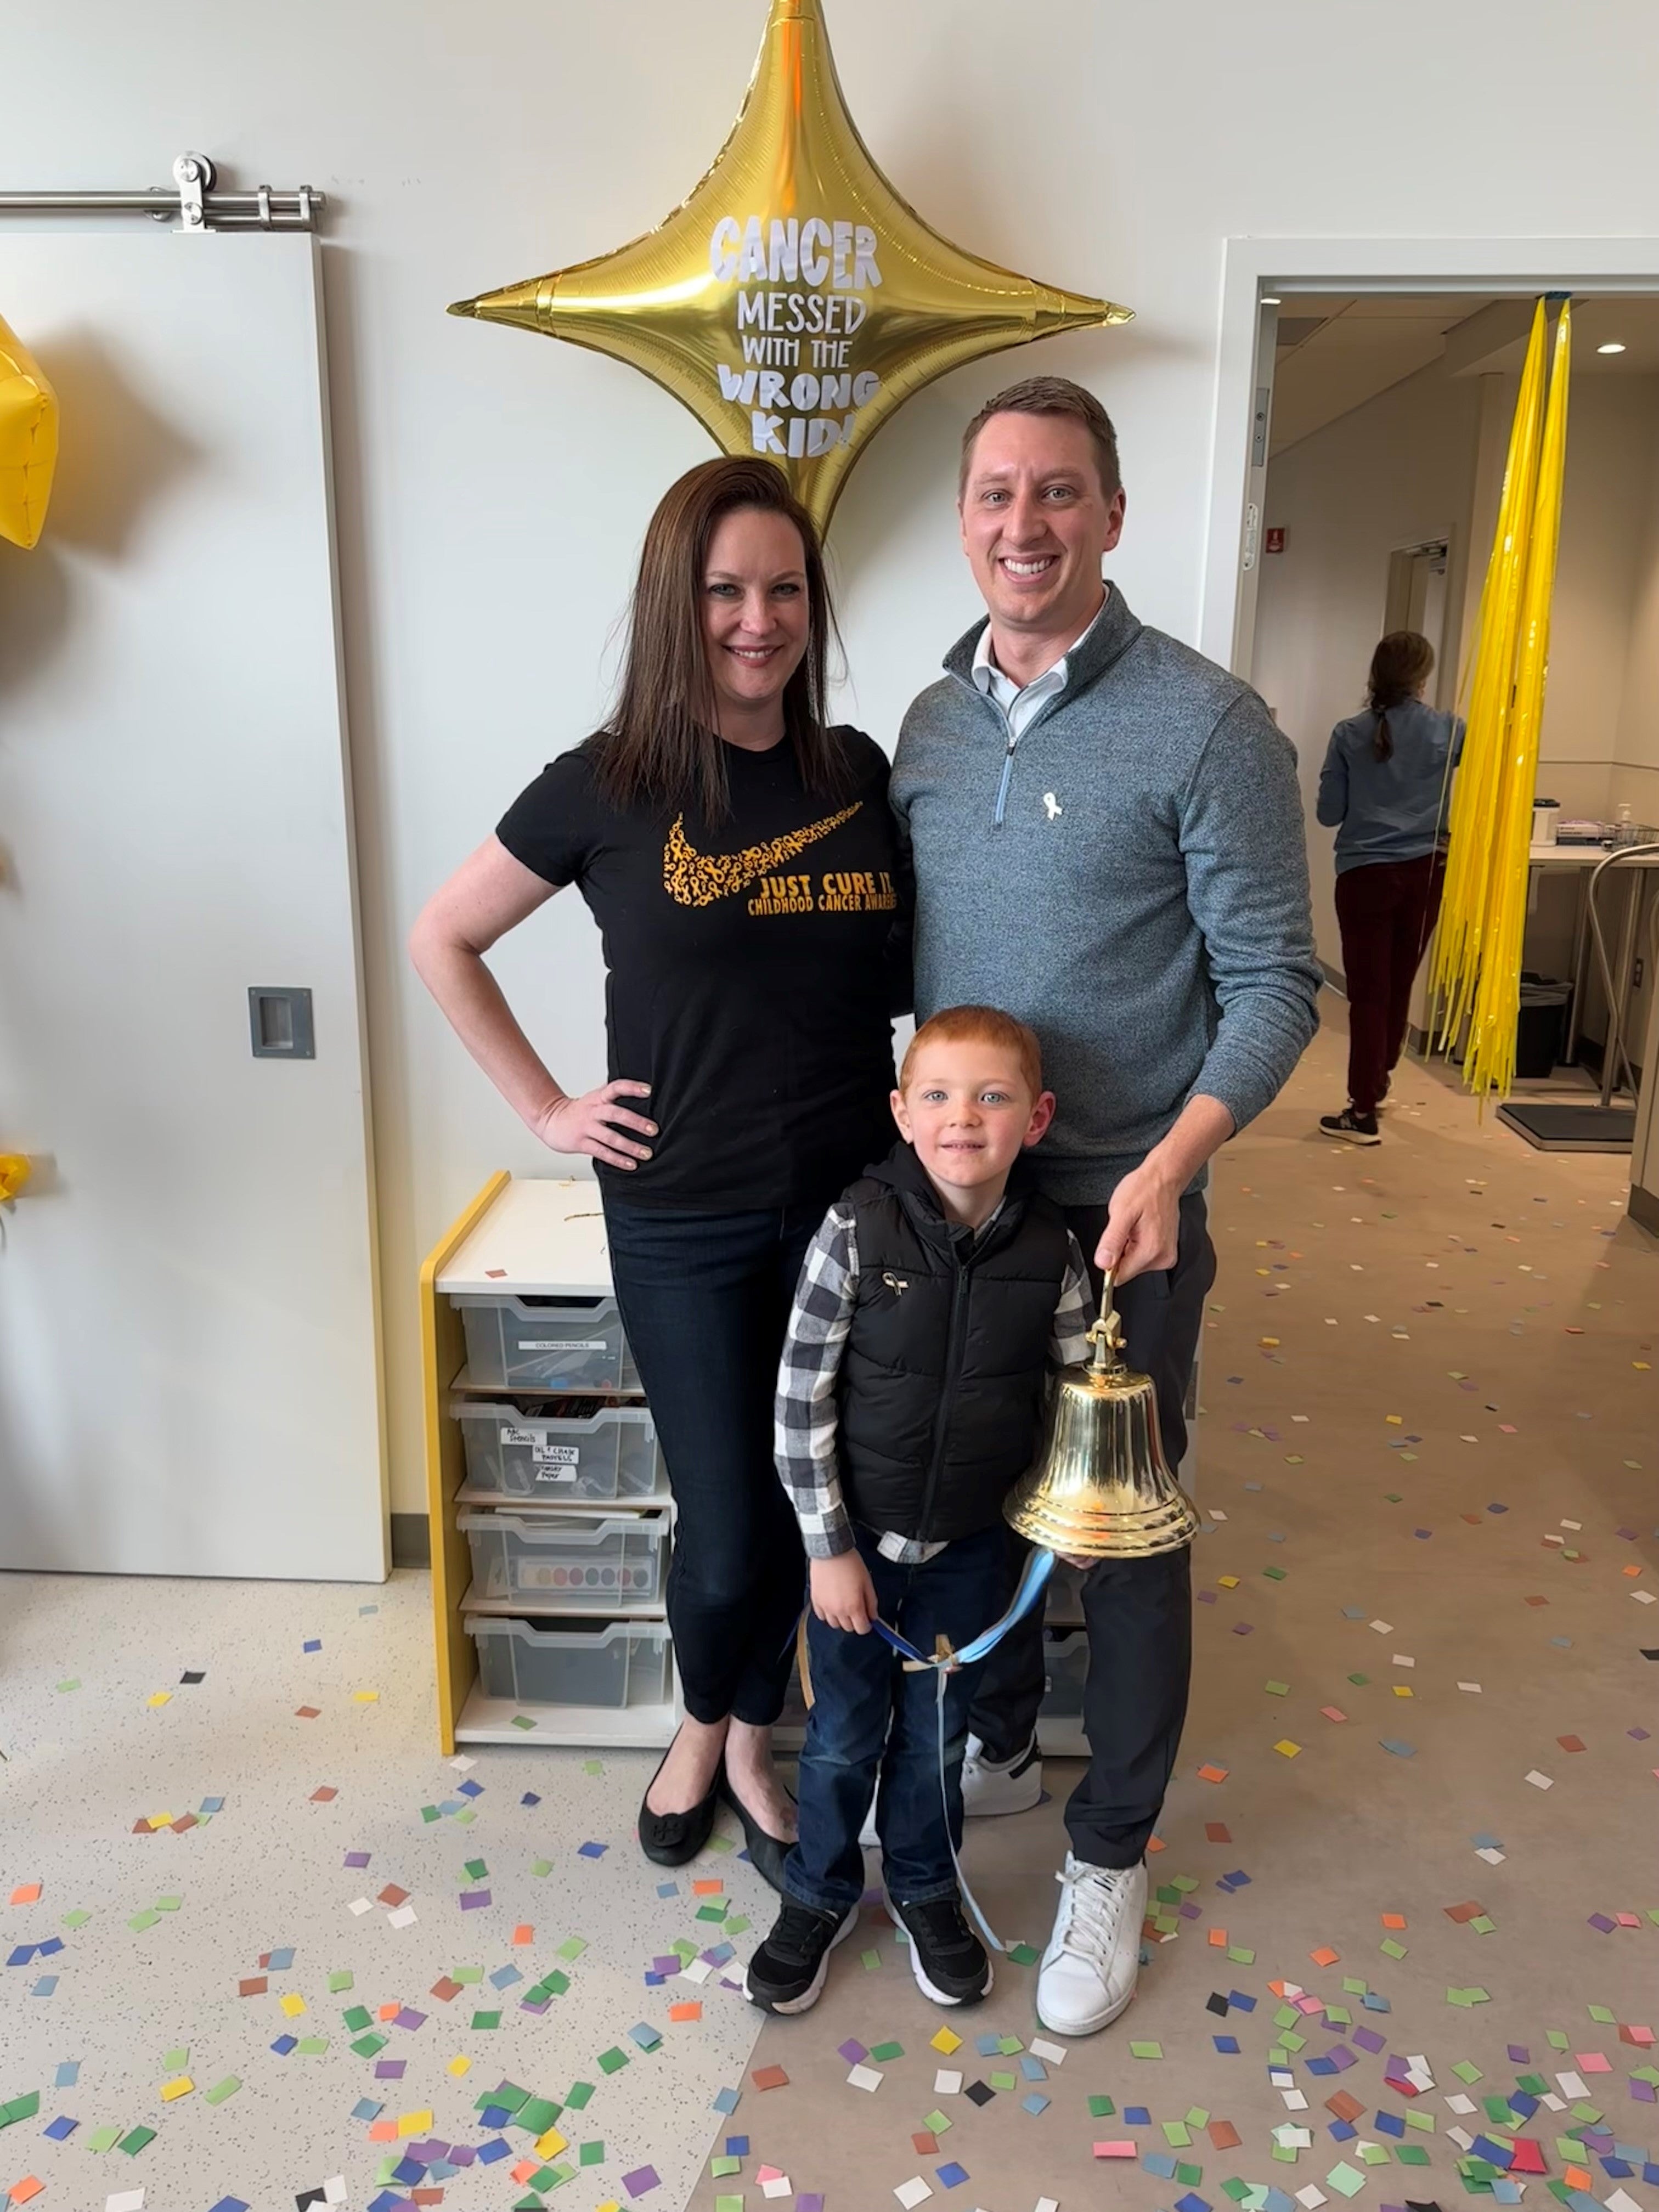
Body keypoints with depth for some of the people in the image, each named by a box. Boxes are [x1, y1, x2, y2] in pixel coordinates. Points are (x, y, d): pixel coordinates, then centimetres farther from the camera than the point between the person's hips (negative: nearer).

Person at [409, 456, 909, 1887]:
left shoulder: (860, 776, 1)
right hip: (683, 1220, -2)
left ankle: (754, 1742, 40)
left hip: (848, 1205, 3)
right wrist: (545, 1106, 0)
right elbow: (443, 940, 4)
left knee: (806, 1501, 13)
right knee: (726, 1537, 5)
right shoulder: (609, 787, -6)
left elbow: (909, 970, 15)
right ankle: (702, 1724, 39)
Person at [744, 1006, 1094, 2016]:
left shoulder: (1052, 1249, -13)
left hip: (971, 1543, 2)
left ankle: (924, 1888, 45)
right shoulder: (858, 1230, -21)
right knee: (845, 1731, 15)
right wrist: (829, 1547, -13)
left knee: (939, 1732, 19)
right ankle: (821, 1894, 41)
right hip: (858, 1535, -2)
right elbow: (801, 1398, -16)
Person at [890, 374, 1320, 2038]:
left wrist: (1169, 1165, -24)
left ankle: (1110, 1854, 30)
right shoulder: (933, 719, 5)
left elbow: (1273, 980, -12)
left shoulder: (1205, 724, -12)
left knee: (1123, 1529, 9)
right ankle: (999, 1746, 44)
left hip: (1118, 1212, -5)